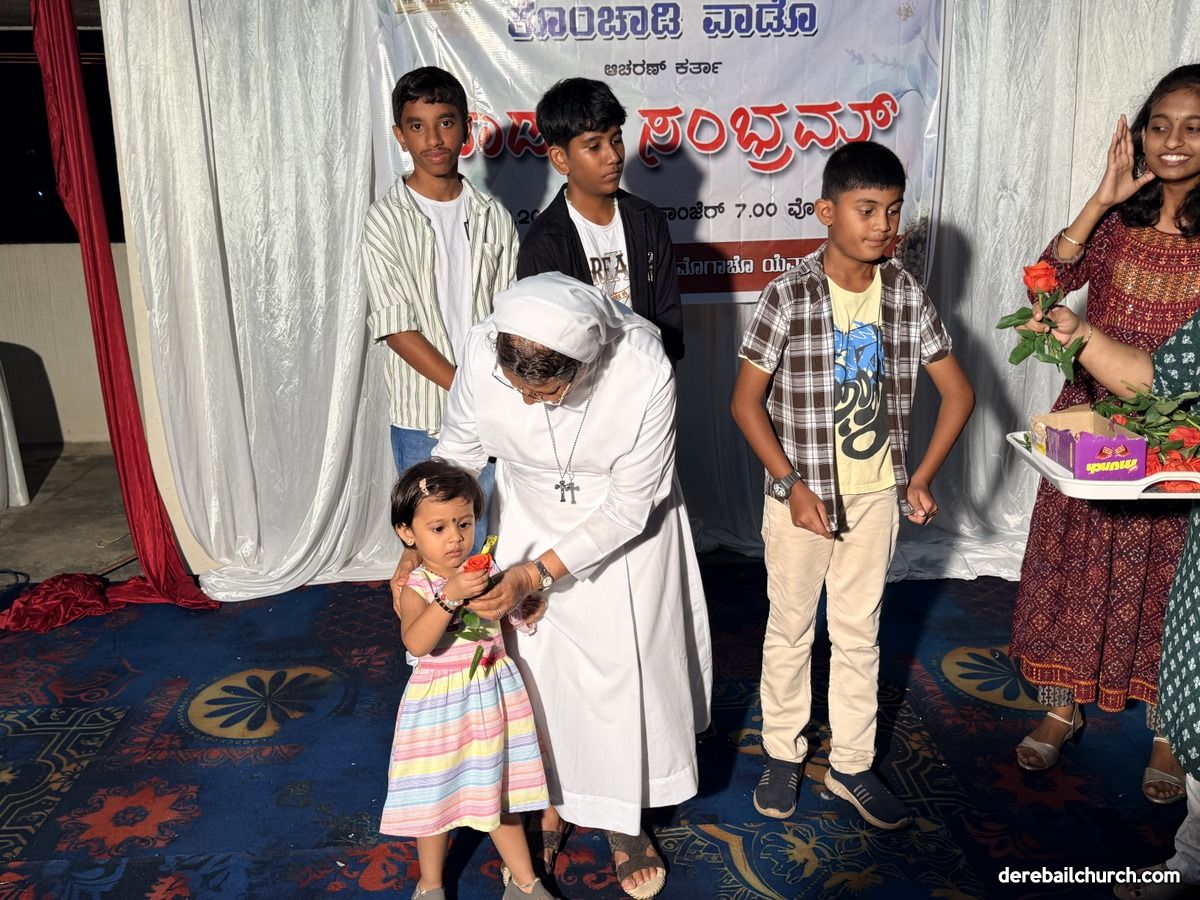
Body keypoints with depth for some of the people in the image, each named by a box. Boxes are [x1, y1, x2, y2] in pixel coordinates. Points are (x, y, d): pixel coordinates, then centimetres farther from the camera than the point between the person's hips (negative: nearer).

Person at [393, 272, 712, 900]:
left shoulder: (646, 374, -34)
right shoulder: (483, 352, -28)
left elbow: (628, 507, -23)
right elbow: (458, 453, -8)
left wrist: (538, 573, -27)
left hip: (622, 527, -2)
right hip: (529, 517, 2)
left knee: (623, 669, 6)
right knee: (534, 663, 9)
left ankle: (622, 818, 32)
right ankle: (552, 801, 36)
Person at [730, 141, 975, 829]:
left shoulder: (907, 295, -4)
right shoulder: (789, 296, -14)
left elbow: (959, 392, 4)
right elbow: (746, 400, -11)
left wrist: (921, 478, -2)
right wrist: (791, 484, -16)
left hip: (876, 494, 3)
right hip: (801, 493, -3)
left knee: (860, 632, 15)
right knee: (791, 630, 13)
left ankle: (852, 765, 32)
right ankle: (784, 753, 33)